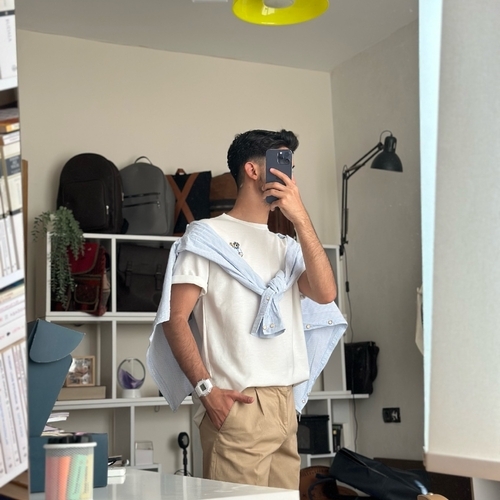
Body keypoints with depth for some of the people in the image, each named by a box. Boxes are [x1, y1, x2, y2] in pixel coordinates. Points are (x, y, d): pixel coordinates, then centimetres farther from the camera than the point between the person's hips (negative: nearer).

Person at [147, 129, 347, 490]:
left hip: (285, 405, 6)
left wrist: (301, 219, -4)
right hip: (238, 405, -6)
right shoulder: (208, 236, 0)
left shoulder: (286, 246, 18)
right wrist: (207, 388, -16)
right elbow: (175, 318, -6)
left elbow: (325, 294, 1)